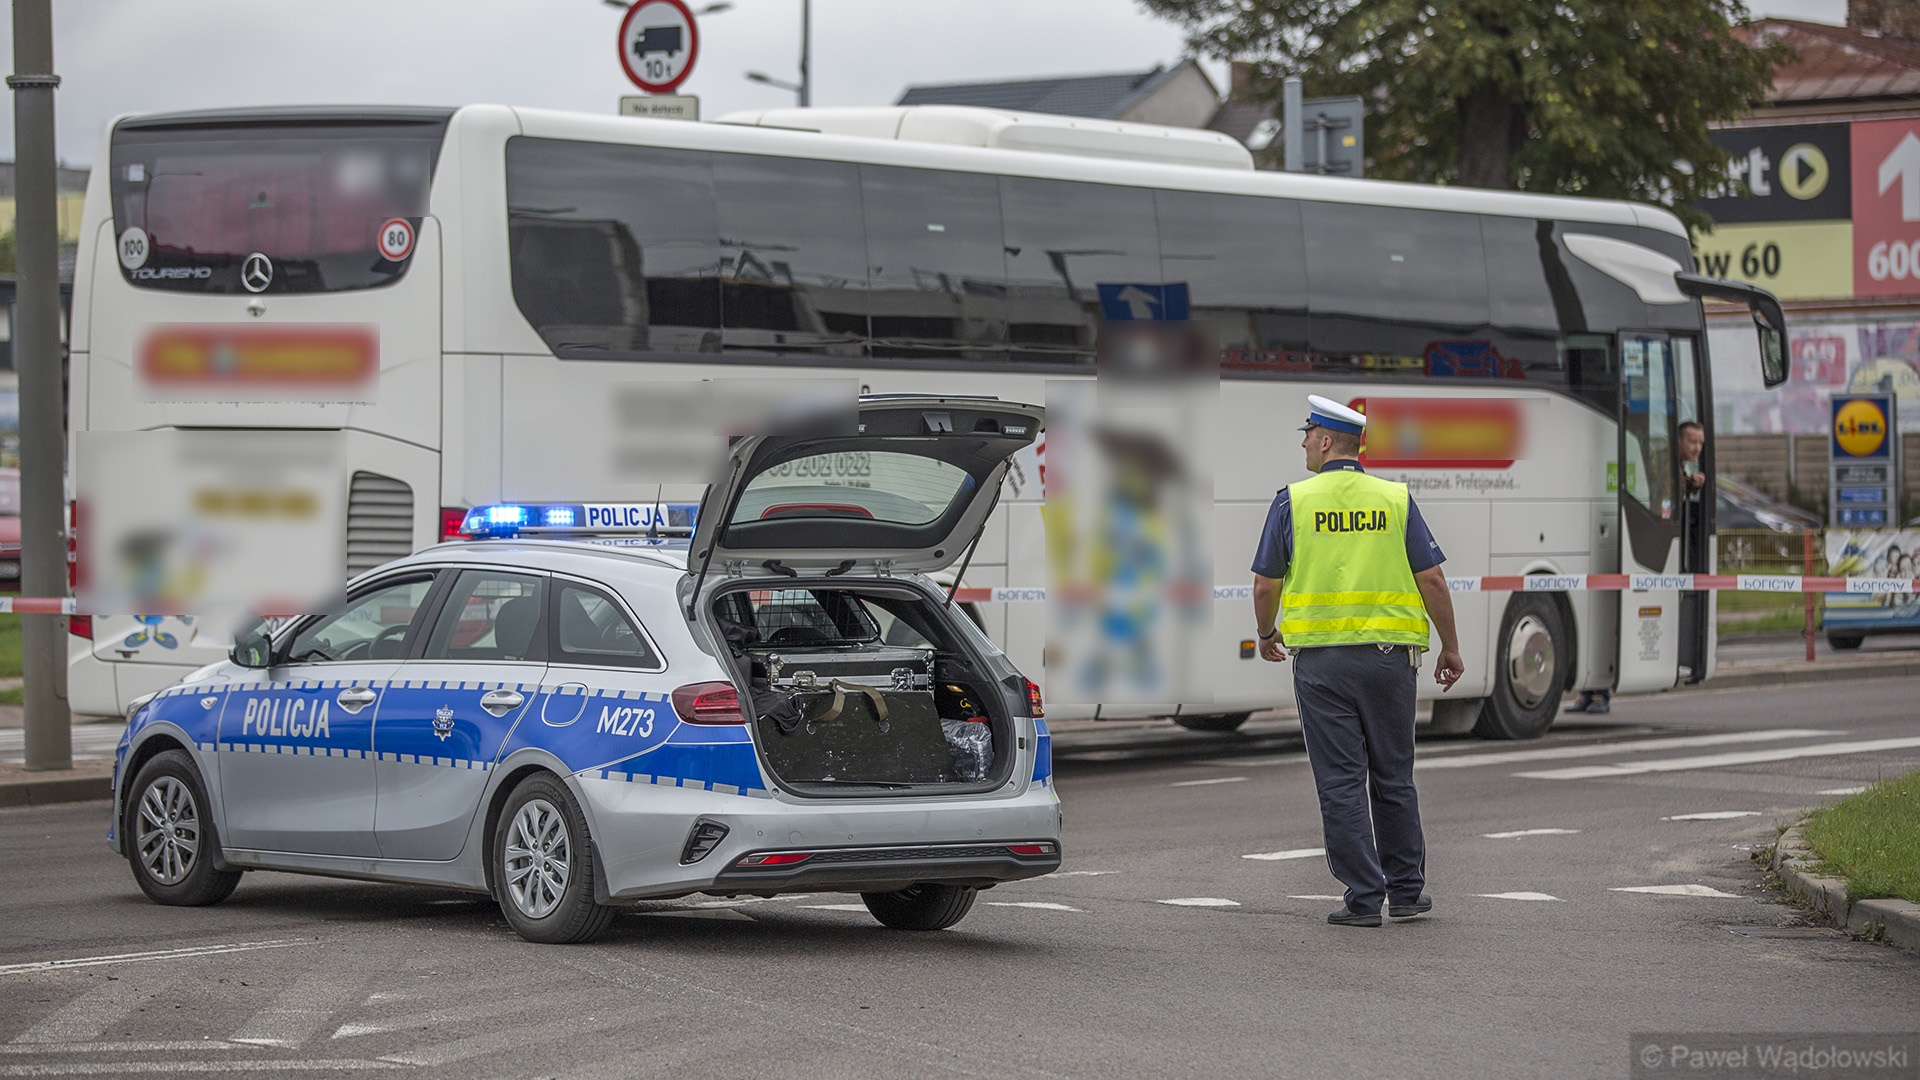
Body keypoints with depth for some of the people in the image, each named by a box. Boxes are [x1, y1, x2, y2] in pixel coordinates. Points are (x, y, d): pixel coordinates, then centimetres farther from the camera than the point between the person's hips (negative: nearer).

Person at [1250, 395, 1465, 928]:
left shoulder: (1293, 501, -2)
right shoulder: (1396, 499, 2)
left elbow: (1266, 585, 0)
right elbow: (1432, 579, -1)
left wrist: (1266, 634, 20)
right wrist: (1451, 648, 10)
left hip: (1321, 660, -2)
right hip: (1389, 657, 2)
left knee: (1341, 782, 1)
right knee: (1393, 777, 14)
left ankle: (1364, 898, -1)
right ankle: (1407, 891, 19)